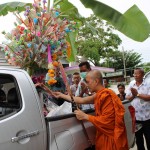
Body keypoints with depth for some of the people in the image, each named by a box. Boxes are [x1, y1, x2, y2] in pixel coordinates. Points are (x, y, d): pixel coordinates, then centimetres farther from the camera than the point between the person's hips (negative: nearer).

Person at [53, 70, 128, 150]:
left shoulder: (106, 95, -22)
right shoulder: (99, 95, 7)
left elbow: (106, 120, -25)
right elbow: (82, 100, 11)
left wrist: (85, 116, -19)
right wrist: (62, 95, 15)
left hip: (111, 138, -8)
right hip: (104, 136, 8)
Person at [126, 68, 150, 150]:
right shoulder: (131, 84, 5)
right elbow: (127, 98, 5)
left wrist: (137, 94, -16)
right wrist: (133, 95, -15)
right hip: (135, 116, 4)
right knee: (138, 137, 19)